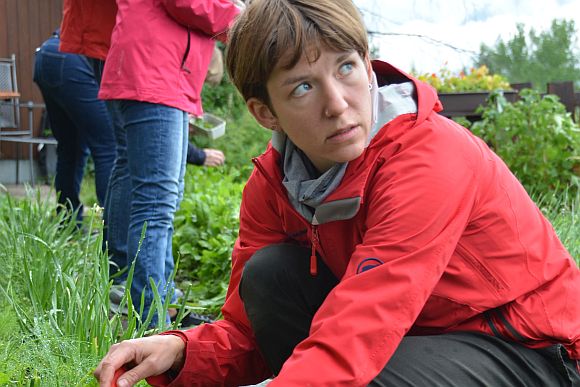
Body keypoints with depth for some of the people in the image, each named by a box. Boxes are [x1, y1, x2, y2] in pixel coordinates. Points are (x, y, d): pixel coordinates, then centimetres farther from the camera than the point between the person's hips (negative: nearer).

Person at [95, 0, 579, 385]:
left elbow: (350, 344, -36)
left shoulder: (431, 158, -29)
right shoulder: (274, 181, -7)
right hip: (407, 333, 6)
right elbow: (248, 331, -4)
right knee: (269, 274, -15)